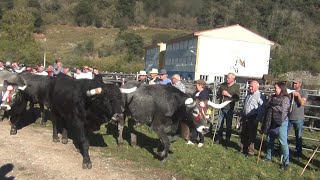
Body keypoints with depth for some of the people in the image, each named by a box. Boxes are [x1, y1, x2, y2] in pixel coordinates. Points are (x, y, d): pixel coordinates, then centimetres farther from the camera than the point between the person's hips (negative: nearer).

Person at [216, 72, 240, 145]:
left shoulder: (236, 87, -3)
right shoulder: (223, 85, 8)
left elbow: (237, 98, -11)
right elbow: (218, 94, 16)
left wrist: (228, 95, -18)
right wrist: (221, 94, -5)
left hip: (229, 109, -3)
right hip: (222, 108, 4)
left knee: (228, 125, 6)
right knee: (220, 124, 10)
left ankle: (227, 139, 19)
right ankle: (219, 138, 22)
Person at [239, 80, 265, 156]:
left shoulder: (260, 96, -13)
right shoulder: (249, 94, 14)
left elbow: (261, 109, -19)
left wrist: (257, 119, -22)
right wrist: (242, 116, 19)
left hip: (252, 119, -8)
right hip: (245, 118, 8)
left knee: (251, 135, 1)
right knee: (243, 134, 15)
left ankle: (250, 151, 11)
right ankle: (242, 149, 27)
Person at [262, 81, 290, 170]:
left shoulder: (286, 98, -7)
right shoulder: (272, 97, 11)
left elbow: (282, 109, -19)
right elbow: (267, 105, 2)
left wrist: (272, 106, -9)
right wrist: (276, 106, -12)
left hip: (281, 123, -6)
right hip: (271, 122, 6)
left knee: (283, 142, -5)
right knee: (270, 140, 16)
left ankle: (286, 162, 3)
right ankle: (268, 156, 32)